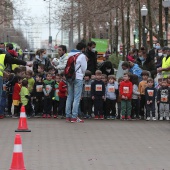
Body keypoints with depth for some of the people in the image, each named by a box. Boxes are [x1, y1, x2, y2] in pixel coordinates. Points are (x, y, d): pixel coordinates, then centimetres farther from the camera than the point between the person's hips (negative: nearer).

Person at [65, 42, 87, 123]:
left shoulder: (69, 54, 9)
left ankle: (68, 116, 12)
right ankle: (74, 117, -6)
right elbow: (84, 69, -4)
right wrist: (85, 61, 9)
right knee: (77, 98, -3)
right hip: (78, 78, -6)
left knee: (69, 97, 11)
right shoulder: (82, 56, -8)